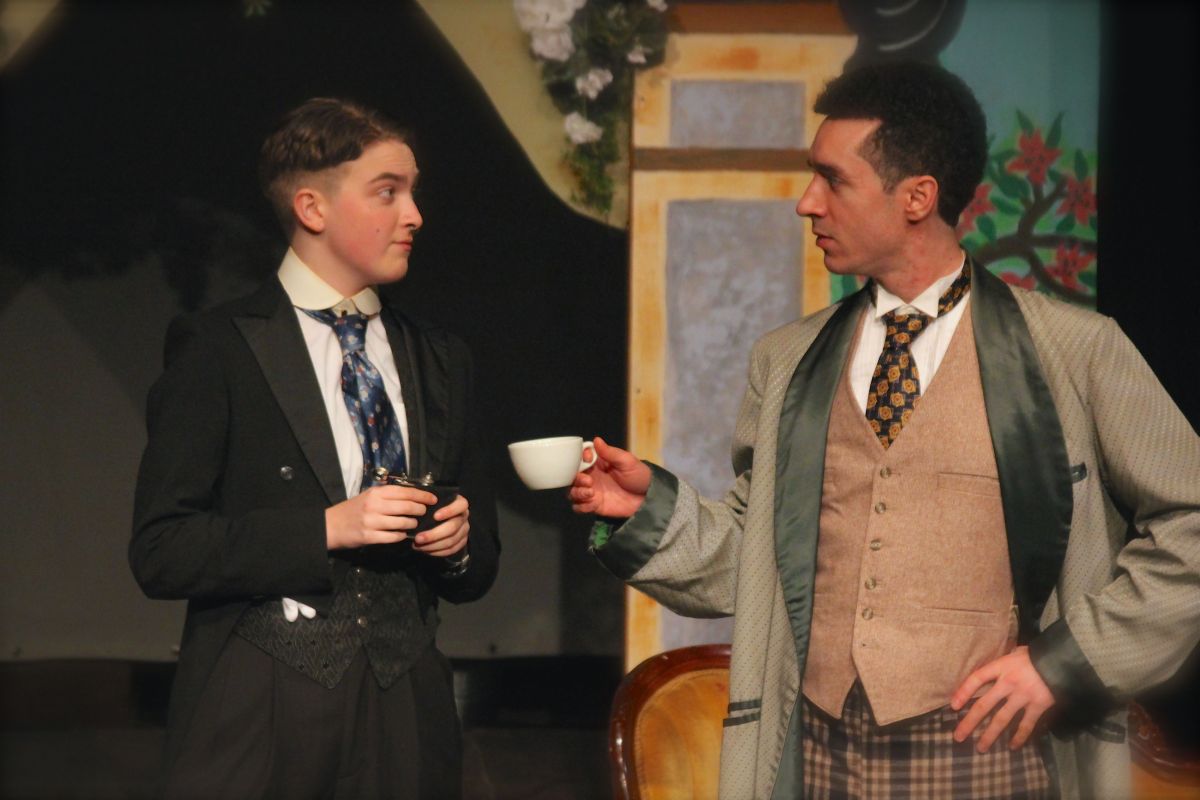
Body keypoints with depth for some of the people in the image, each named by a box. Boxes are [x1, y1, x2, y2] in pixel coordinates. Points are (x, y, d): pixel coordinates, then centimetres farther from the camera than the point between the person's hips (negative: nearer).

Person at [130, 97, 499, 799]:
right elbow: (161, 554, -9)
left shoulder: (440, 359, 15)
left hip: (407, 716, 4)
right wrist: (326, 529, -17)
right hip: (260, 724, -4)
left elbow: (479, 571, 19)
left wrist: (460, 543, -3)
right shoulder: (216, 347, -2)